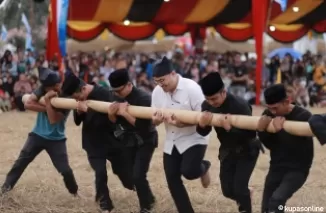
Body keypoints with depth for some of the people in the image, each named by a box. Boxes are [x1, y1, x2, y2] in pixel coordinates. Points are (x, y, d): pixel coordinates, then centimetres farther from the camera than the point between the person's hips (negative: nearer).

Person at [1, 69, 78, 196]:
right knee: (21, 161, 0)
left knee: (65, 170, -6)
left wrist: (47, 101, -32)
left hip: (56, 140, -3)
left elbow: (53, 119, -28)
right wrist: (47, 108, -23)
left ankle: (74, 191, 18)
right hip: (38, 135, 3)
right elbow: (28, 104, -17)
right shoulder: (43, 90, -6)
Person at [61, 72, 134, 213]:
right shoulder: (80, 98, -2)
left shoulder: (104, 94, -23)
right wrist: (79, 112, -16)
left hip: (110, 140, -3)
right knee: (100, 173, -8)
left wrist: (87, 110, -31)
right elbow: (77, 121, 6)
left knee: (122, 170, 10)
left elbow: (106, 119, -30)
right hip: (92, 143, 3)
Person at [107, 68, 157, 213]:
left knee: (138, 175, -14)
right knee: (131, 174, 13)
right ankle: (149, 199, 35)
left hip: (145, 141, -7)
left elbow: (143, 126, -31)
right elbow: (115, 121, 0)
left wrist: (125, 113, -36)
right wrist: (111, 114, -21)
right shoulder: (118, 97, -5)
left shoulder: (143, 98, -25)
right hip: (129, 140, 7)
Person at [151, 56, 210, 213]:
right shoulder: (157, 92, -4)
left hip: (193, 139, -6)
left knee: (189, 171, -23)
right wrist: (156, 119, -23)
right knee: (172, 179, 6)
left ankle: (203, 167, 16)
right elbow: (154, 119, 2)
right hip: (171, 142, 6)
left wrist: (182, 123, -35)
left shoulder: (191, 88, -21)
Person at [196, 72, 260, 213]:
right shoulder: (207, 105, -14)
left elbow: (251, 133, -35)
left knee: (239, 187, -15)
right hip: (227, 150, 5)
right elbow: (203, 133, -9)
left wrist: (230, 128, -48)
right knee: (227, 190, 6)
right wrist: (202, 125, -32)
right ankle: (244, 199, 39)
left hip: (247, 150, -5)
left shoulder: (240, 105, -31)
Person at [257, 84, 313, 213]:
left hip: (297, 169, -6)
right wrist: (261, 130, -20)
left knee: (277, 199, -28)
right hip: (276, 167, 6)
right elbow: (270, 144, 0)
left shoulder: (303, 116, -17)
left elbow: (297, 146, -26)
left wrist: (281, 131, -39)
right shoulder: (268, 114, -4)